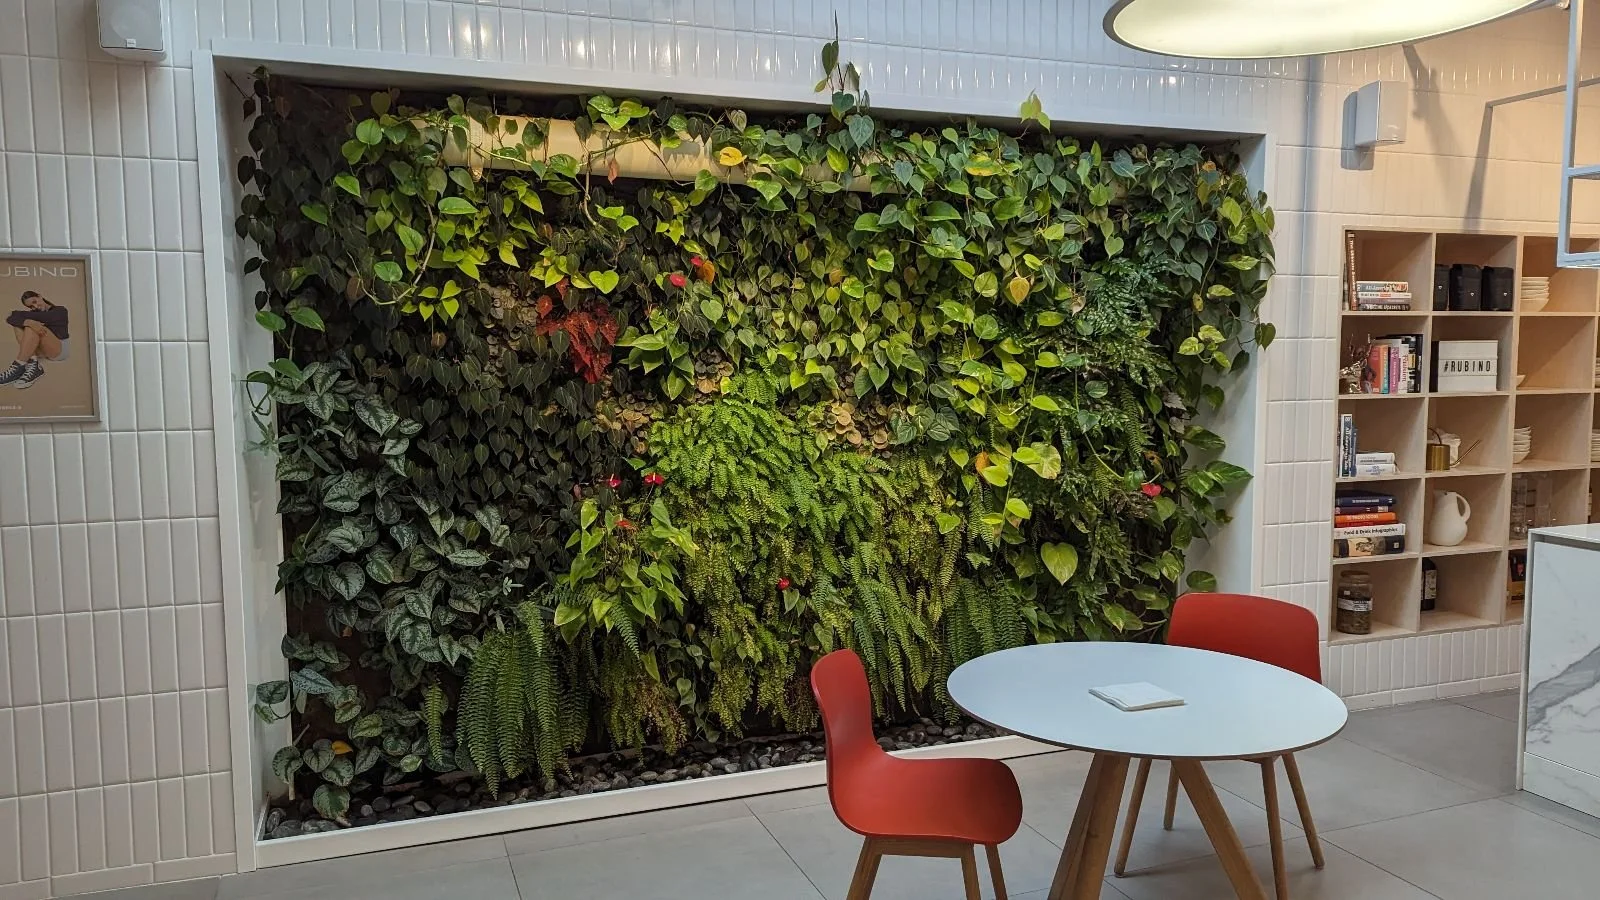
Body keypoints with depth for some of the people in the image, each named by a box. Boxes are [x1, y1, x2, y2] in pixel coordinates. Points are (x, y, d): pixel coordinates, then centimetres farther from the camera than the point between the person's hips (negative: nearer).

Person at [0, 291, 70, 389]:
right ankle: (33, 364, -32)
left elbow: (40, 317, -16)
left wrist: (20, 314, -3)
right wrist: (28, 322, -27)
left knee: (32, 329, -26)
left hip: (61, 350, -5)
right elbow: (10, 319, -8)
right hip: (43, 351, 5)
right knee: (18, 323, -13)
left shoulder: (60, 311, 4)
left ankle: (18, 366, -34)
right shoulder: (35, 314, 13)